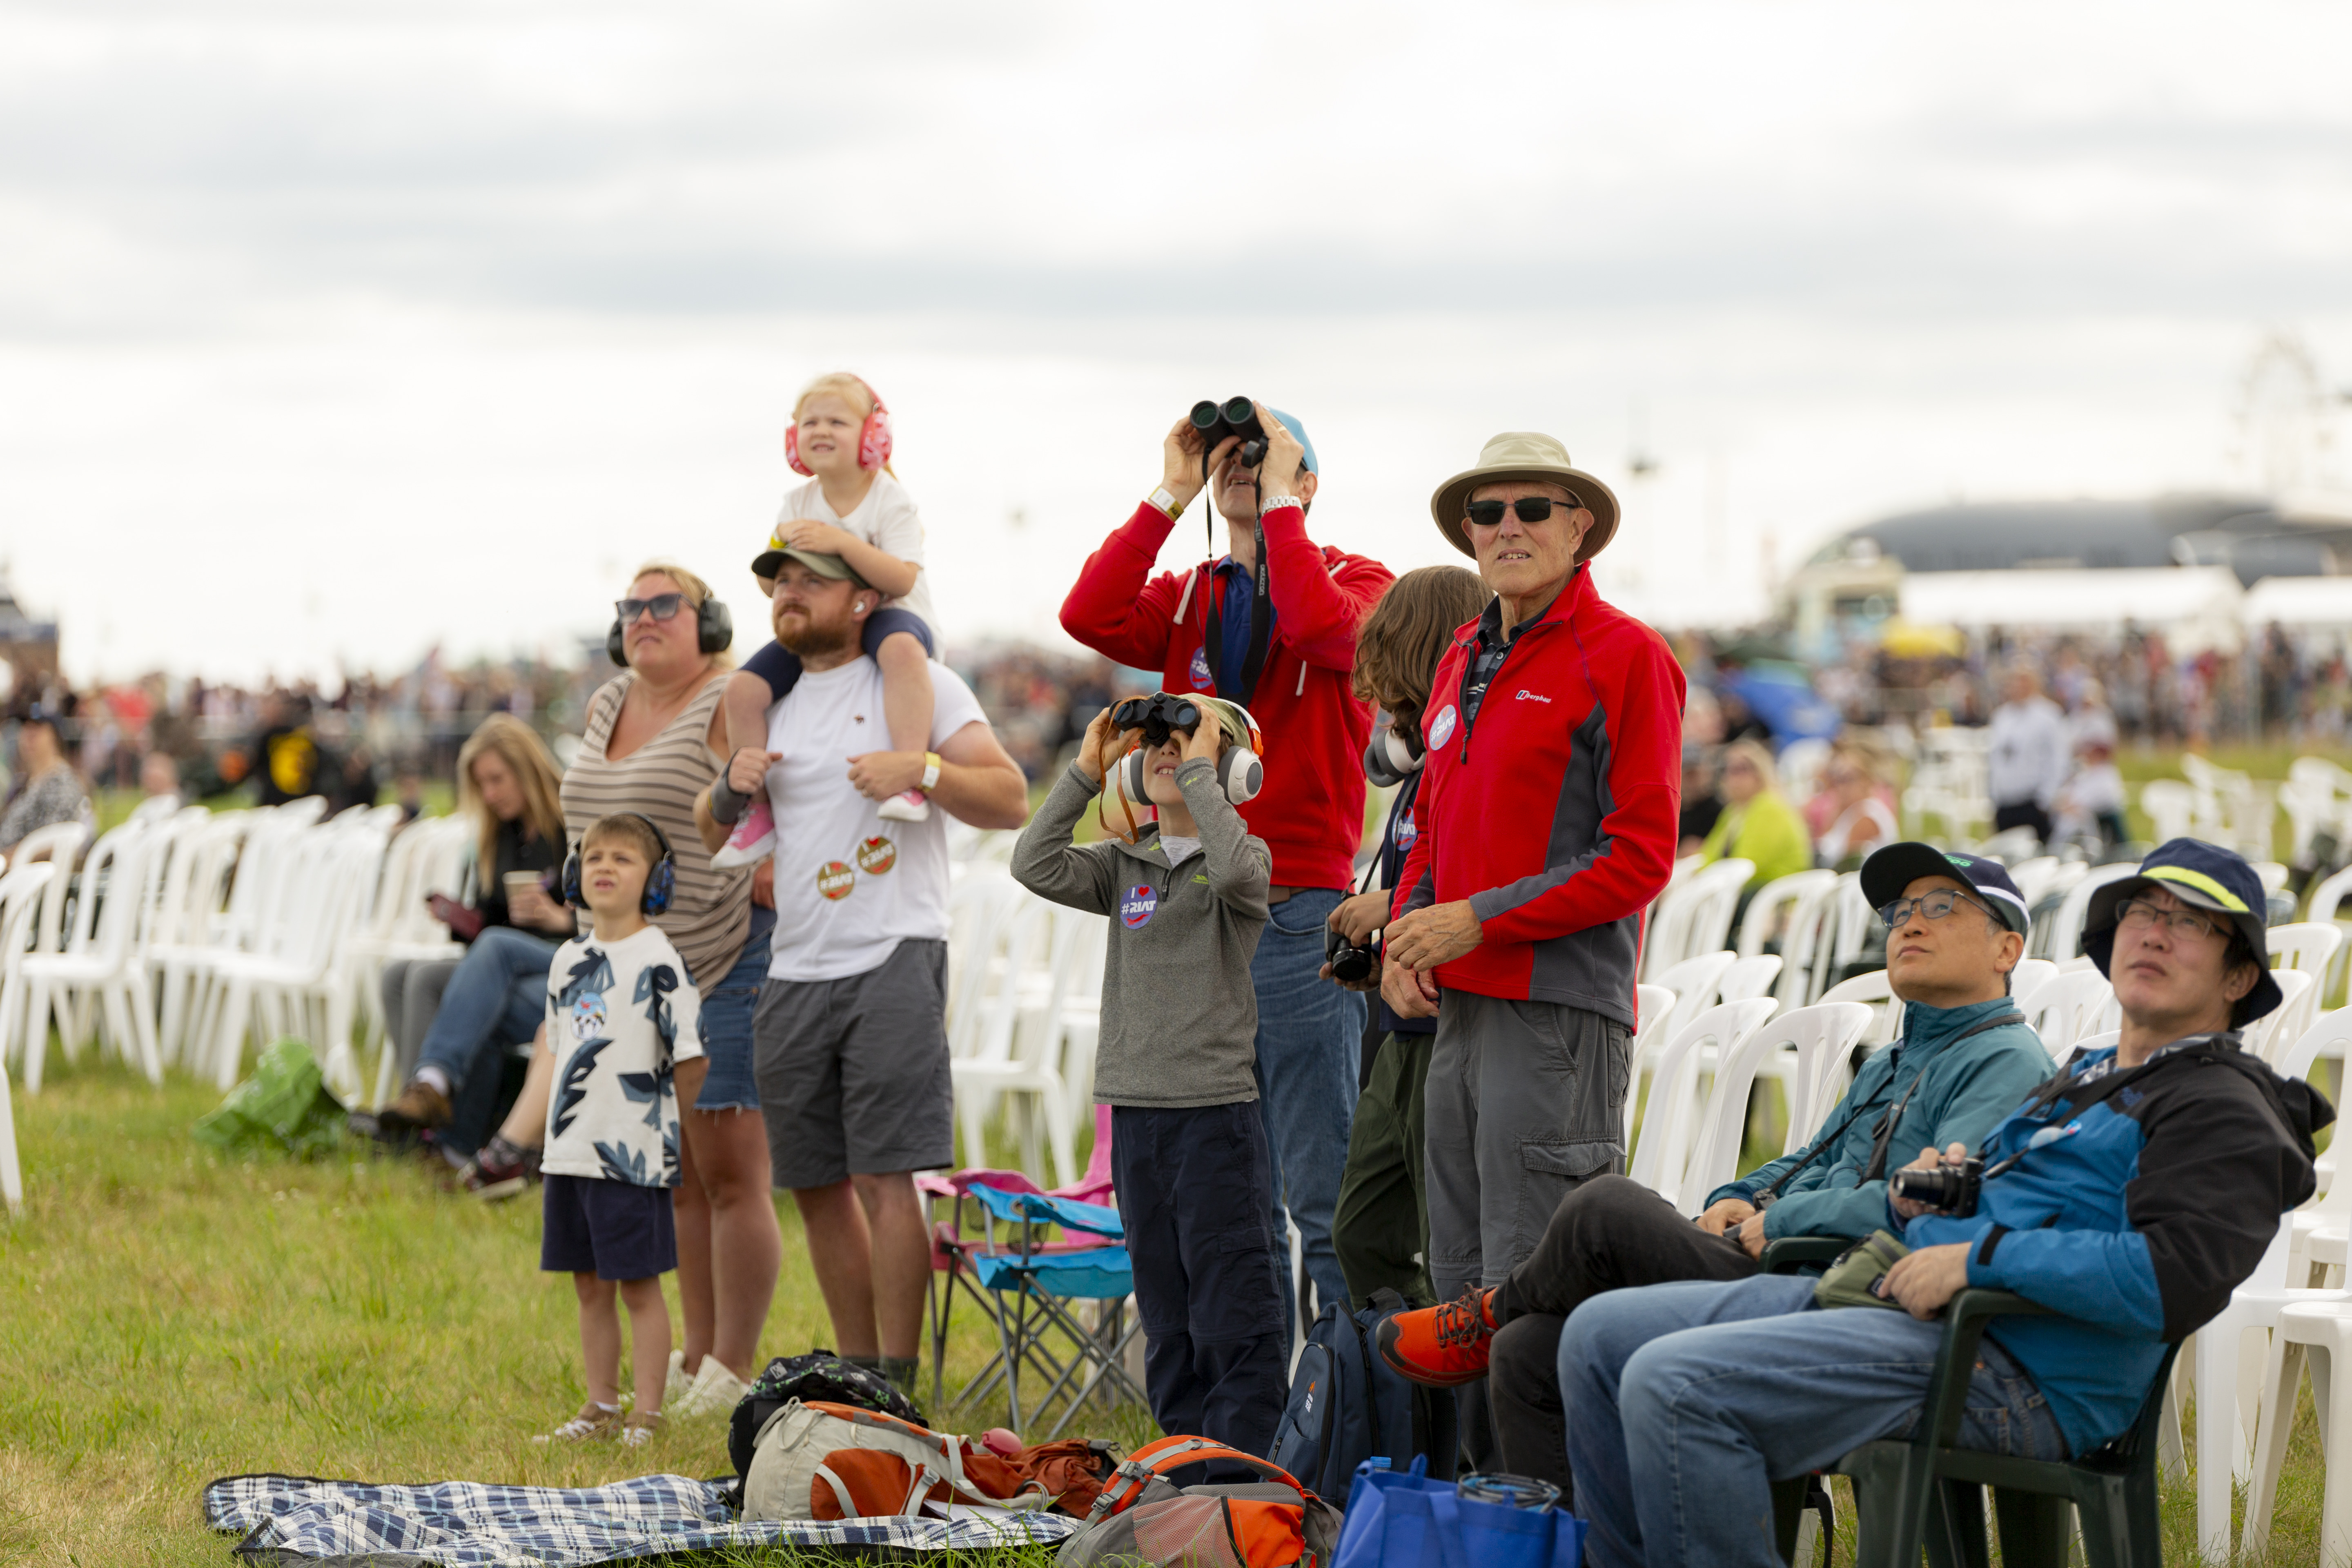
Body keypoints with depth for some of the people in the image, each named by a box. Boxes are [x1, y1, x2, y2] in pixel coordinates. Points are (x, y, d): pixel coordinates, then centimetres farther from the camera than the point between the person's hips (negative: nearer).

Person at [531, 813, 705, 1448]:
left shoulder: (658, 962, -11)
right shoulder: (569, 960, 10)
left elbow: (691, 1061, -10)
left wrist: (649, 1119, 1)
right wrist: (577, 1116, 13)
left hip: (632, 1156, -7)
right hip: (569, 1151, 7)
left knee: (639, 1286, -1)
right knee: (590, 1286, 12)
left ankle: (647, 1414, 5)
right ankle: (601, 1408, 21)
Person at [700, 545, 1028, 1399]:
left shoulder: (918, 684, 2)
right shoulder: (769, 700, 18)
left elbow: (1011, 800, -3)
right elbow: (712, 834, 25)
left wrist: (924, 769, -19)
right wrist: (731, 786, 3)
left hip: (893, 958, -6)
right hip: (794, 969, 6)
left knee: (887, 1176, -13)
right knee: (817, 1184, 8)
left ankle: (896, 1384, -11)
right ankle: (855, 1371, 19)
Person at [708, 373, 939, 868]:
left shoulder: (890, 500, -12)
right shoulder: (799, 505, 4)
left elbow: (902, 580, -25)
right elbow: (770, 586, 6)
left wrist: (842, 542, -36)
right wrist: (783, 545, -16)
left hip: (889, 615, -6)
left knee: (900, 647, -43)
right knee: (744, 687, -13)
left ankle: (910, 780, -49)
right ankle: (757, 810, 2)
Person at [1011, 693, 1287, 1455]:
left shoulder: (1248, 856, -2)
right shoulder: (1125, 866, 13)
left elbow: (1234, 869, -26)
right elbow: (1036, 865, -1)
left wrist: (1200, 769, -17)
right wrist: (1087, 771, -1)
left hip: (1216, 1112, -6)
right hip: (1134, 1108, 6)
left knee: (1232, 1313, -7)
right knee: (1167, 1314, 10)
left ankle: (1244, 1463, -5)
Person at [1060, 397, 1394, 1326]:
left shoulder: (1356, 582, 3)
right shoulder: (1188, 599, 16)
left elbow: (1318, 623, -21)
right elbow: (1090, 618, -3)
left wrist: (1278, 500, -11)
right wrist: (1170, 496, -2)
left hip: (1301, 912, -5)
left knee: (1321, 1189, -7)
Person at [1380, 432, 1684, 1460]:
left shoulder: (1624, 657, -7)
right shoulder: (1465, 660, 18)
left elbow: (1639, 856, -12)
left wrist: (1480, 921, -15)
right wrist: (1403, 938, 7)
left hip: (1560, 1012, -8)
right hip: (1461, 1006, 8)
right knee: (1461, 1285, 11)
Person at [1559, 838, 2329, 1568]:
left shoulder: (2222, 1111, -3)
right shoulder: (2083, 1076, 27)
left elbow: (2179, 1279, -22)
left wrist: (1979, 1253, -20)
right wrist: (1918, 1201, 9)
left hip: (2008, 1376, -10)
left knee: (1674, 1384, -26)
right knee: (1601, 1335, 5)